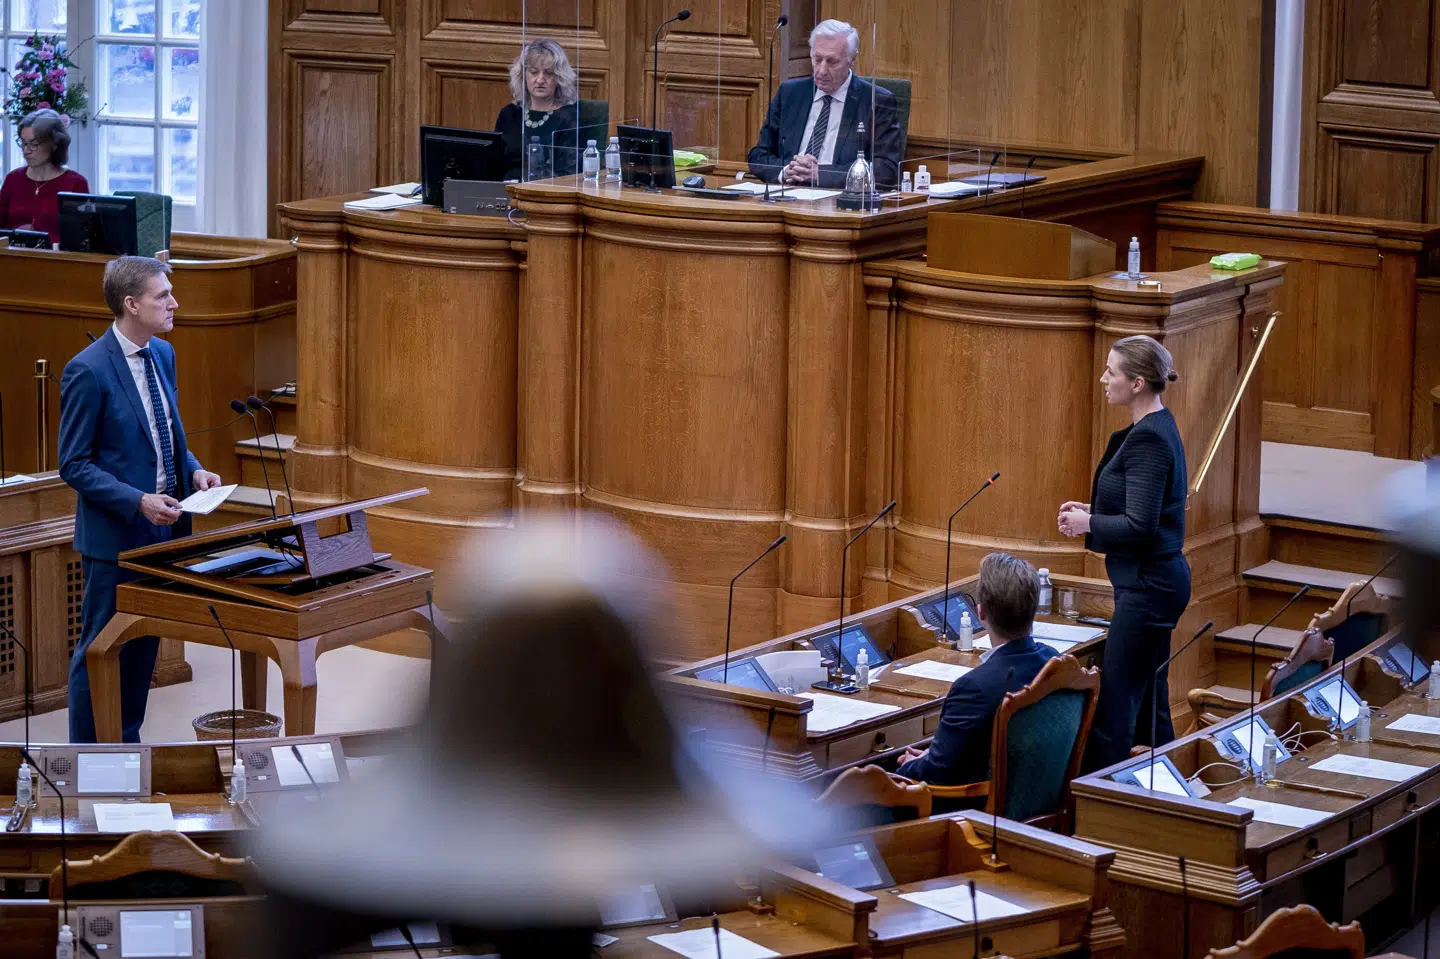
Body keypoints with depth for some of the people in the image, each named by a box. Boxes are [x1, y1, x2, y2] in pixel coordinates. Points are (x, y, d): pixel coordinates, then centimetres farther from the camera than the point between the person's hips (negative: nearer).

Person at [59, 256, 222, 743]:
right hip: (115, 536, -8)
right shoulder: (88, 371, -18)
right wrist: (138, 502, -24)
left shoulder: (162, 355, 6)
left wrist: (194, 469, 0)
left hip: (162, 530, 8)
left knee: (143, 647, 16)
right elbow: (74, 465, -15)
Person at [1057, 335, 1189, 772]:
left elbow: (1140, 525, -24)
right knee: (1150, 702, 16)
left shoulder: (1148, 439, -19)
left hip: (1147, 584, -11)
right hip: (1158, 577, 11)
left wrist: (1088, 524, -9)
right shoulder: (1157, 429, 12)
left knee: (1114, 706, -8)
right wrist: (1092, 510, 12)